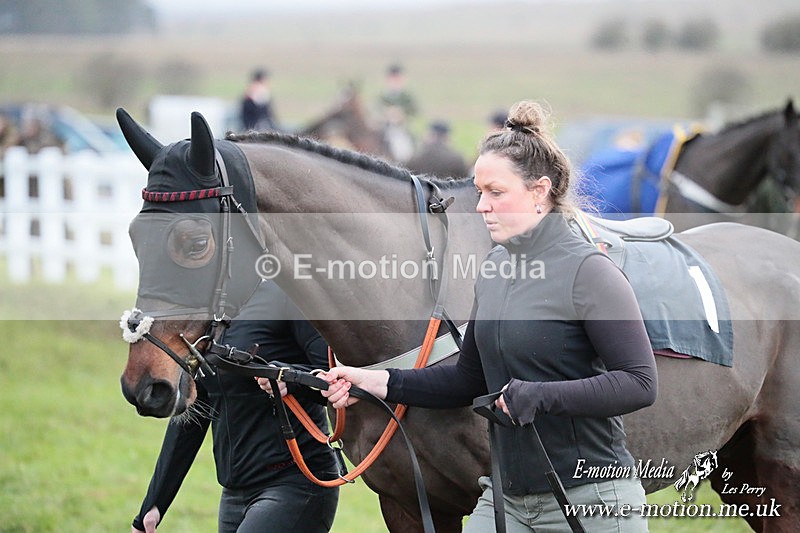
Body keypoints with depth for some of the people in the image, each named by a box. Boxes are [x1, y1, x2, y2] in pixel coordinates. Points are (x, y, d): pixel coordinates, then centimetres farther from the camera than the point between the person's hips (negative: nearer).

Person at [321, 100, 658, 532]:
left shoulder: (588, 271, -14)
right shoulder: (495, 269, 9)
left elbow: (640, 383, -19)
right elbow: (471, 378, 17)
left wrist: (541, 395, -27)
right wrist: (379, 382, 7)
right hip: (507, 497, 7)